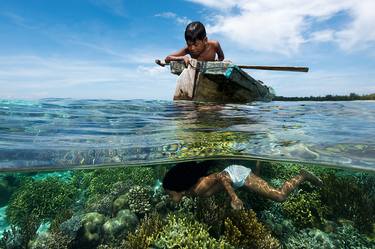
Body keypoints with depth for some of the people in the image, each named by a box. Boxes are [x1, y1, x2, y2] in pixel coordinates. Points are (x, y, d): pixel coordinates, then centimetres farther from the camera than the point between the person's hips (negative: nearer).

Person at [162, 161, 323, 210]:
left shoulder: (198, 189, -30)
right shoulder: (189, 190, -6)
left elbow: (220, 176, -32)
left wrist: (233, 198, -33)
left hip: (237, 174, -8)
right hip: (232, 171, 8)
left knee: (280, 196, -2)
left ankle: (303, 176, 15)